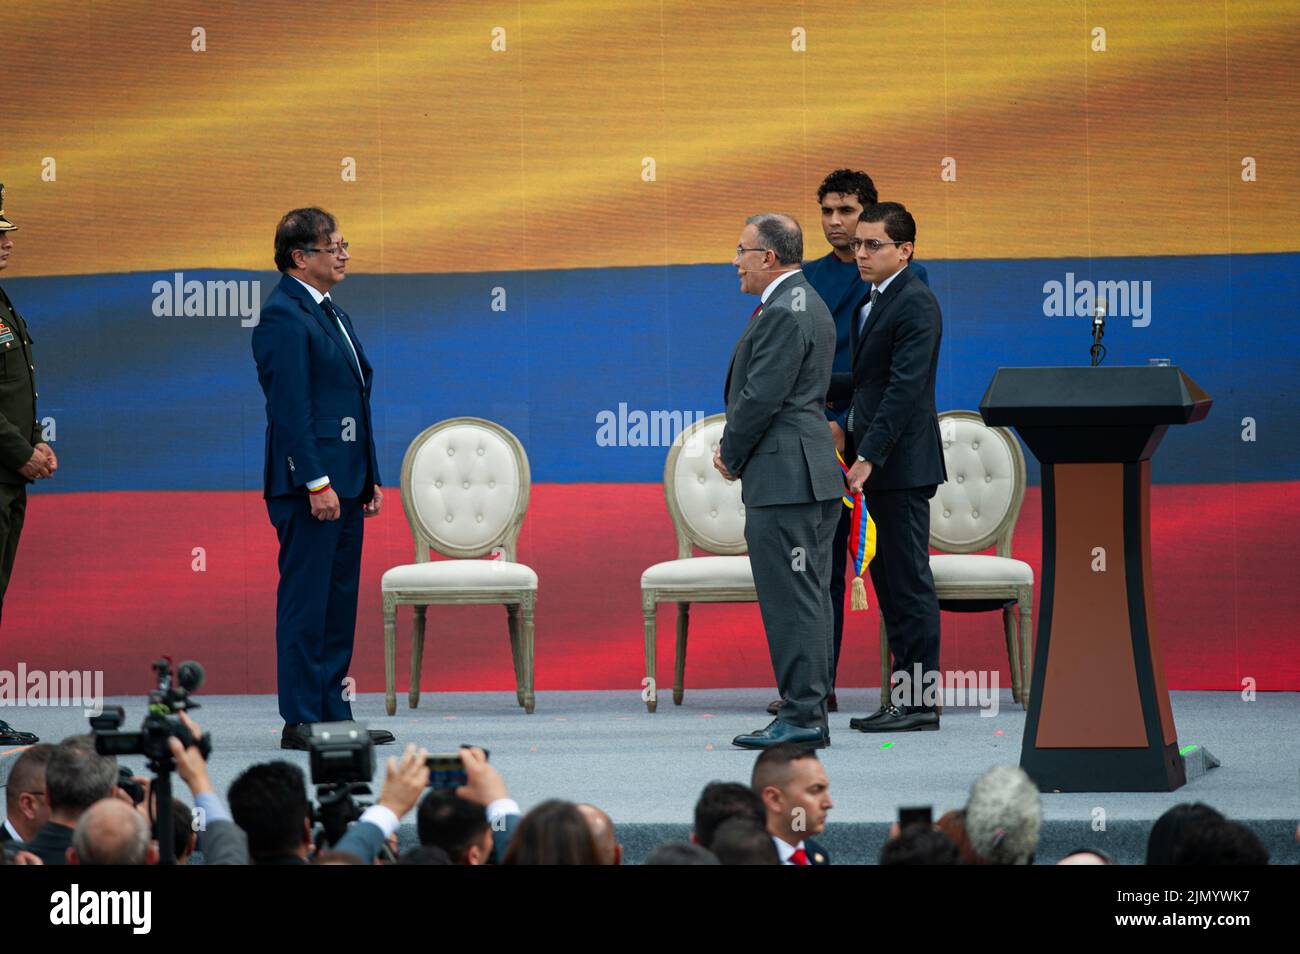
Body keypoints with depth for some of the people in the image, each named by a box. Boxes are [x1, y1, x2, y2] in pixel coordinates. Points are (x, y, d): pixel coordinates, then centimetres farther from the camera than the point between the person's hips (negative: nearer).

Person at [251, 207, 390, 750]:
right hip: (308, 484, -10)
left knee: (339, 603, 11)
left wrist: (369, 479, 18)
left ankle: (333, 714, 16)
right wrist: (316, 482, -22)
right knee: (306, 601, -6)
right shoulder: (283, 316, -12)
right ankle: (301, 721, -4)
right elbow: (289, 407, -18)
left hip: (343, 482, 10)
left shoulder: (332, 315, 19)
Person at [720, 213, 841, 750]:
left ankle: (802, 717, -8)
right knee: (806, 599, 12)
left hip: (784, 477, -11)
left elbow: (762, 397, -19)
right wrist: (733, 449, 12)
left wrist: (731, 456, -5)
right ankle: (809, 713, 15)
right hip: (811, 473, 11)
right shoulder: (807, 304, 18)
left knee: (792, 600, -9)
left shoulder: (784, 313, -15)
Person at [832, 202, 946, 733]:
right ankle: (905, 695, 16)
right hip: (882, 467, 10)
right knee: (889, 578, 11)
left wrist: (868, 457, -24)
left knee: (909, 580, -7)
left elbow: (905, 387, -20)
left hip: (903, 465, -10)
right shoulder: (873, 303, 17)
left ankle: (920, 703, -4)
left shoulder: (915, 305, -13)